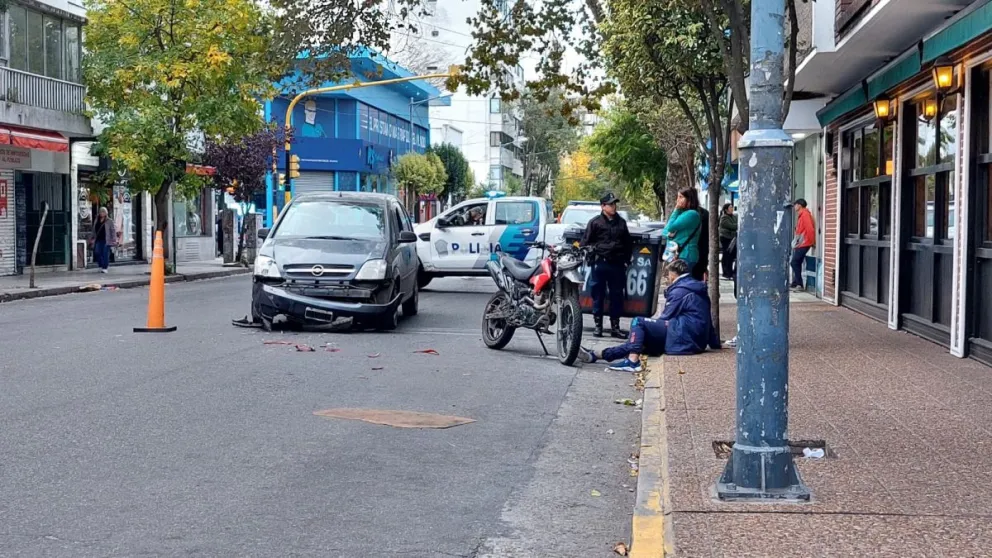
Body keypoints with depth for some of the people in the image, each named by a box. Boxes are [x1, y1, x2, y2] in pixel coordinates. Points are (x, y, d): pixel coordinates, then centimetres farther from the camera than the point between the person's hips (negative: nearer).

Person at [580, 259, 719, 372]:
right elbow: (708, 322, 23)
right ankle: (595, 355, 12)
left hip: (683, 339, -10)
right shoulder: (698, 289, 20)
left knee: (638, 322, -9)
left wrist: (659, 317, 14)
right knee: (640, 341, 13)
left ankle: (633, 361, -19)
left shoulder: (679, 291, -8)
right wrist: (715, 343, 27)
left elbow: (665, 318, -7)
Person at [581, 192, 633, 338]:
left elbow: (628, 242, 23)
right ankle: (598, 325, 9)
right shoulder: (595, 222, 0)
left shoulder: (621, 222, 13)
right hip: (600, 264, -4)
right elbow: (585, 242, 0)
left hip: (617, 265, 4)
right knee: (598, 295, 2)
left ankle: (615, 326, 13)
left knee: (617, 296, 6)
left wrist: (627, 258, 18)